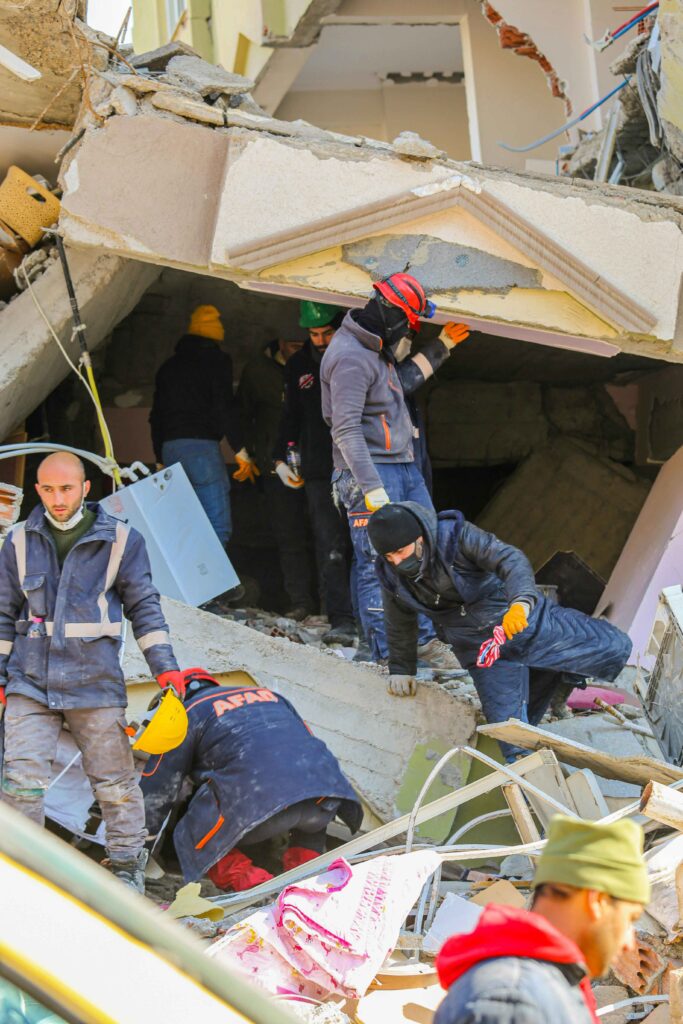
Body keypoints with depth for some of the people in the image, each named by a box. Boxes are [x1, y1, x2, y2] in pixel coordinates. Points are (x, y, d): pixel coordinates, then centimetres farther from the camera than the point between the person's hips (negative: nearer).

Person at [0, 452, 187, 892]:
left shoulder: (121, 540, -1)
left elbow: (144, 608, 5)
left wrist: (164, 666, -1)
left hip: (95, 682, -1)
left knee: (115, 780, 6)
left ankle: (128, 864, 23)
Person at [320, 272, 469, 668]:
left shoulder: (375, 349, 13)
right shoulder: (350, 357, -18)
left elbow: (403, 381, 31)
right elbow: (347, 430, -23)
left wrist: (441, 345, 31)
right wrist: (372, 489, -27)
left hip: (404, 466, 10)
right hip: (371, 471, -10)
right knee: (378, 565, -7)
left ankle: (424, 639, 21)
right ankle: (388, 657, -1)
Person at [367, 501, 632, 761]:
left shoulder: (457, 536, -22)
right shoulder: (392, 576, -9)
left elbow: (510, 559, -33)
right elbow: (399, 623, 10)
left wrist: (521, 600, -52)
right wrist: (401, 669, 19)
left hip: (528, 621, -2)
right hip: (483, 650, 2)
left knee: (616, 648, -6)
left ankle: (559, 682, 21)